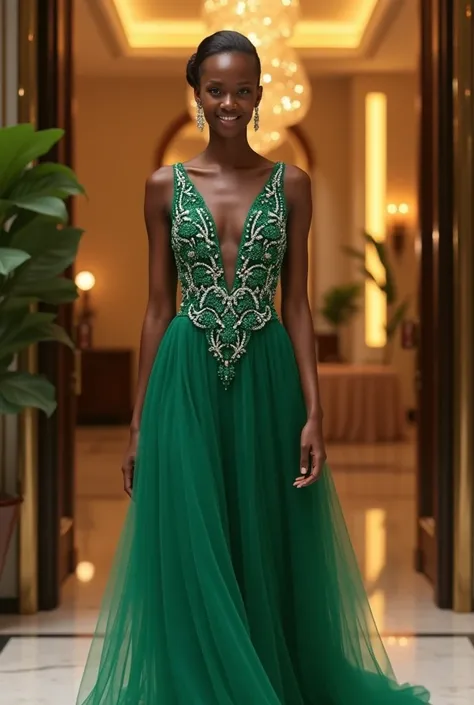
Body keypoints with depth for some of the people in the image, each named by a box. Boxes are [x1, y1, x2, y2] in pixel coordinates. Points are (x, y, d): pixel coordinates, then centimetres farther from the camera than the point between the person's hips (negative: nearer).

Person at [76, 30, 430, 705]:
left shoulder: (291, 184, 4)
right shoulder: (166, 185, 4)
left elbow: (297, 304, 3)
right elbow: (158, 307, 5)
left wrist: (314, 412, -6)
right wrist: (139, 421, 3)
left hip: (267, 378, 0)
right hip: (186, 380, 0)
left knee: (269, 547, 6)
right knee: (191, 552, 1)